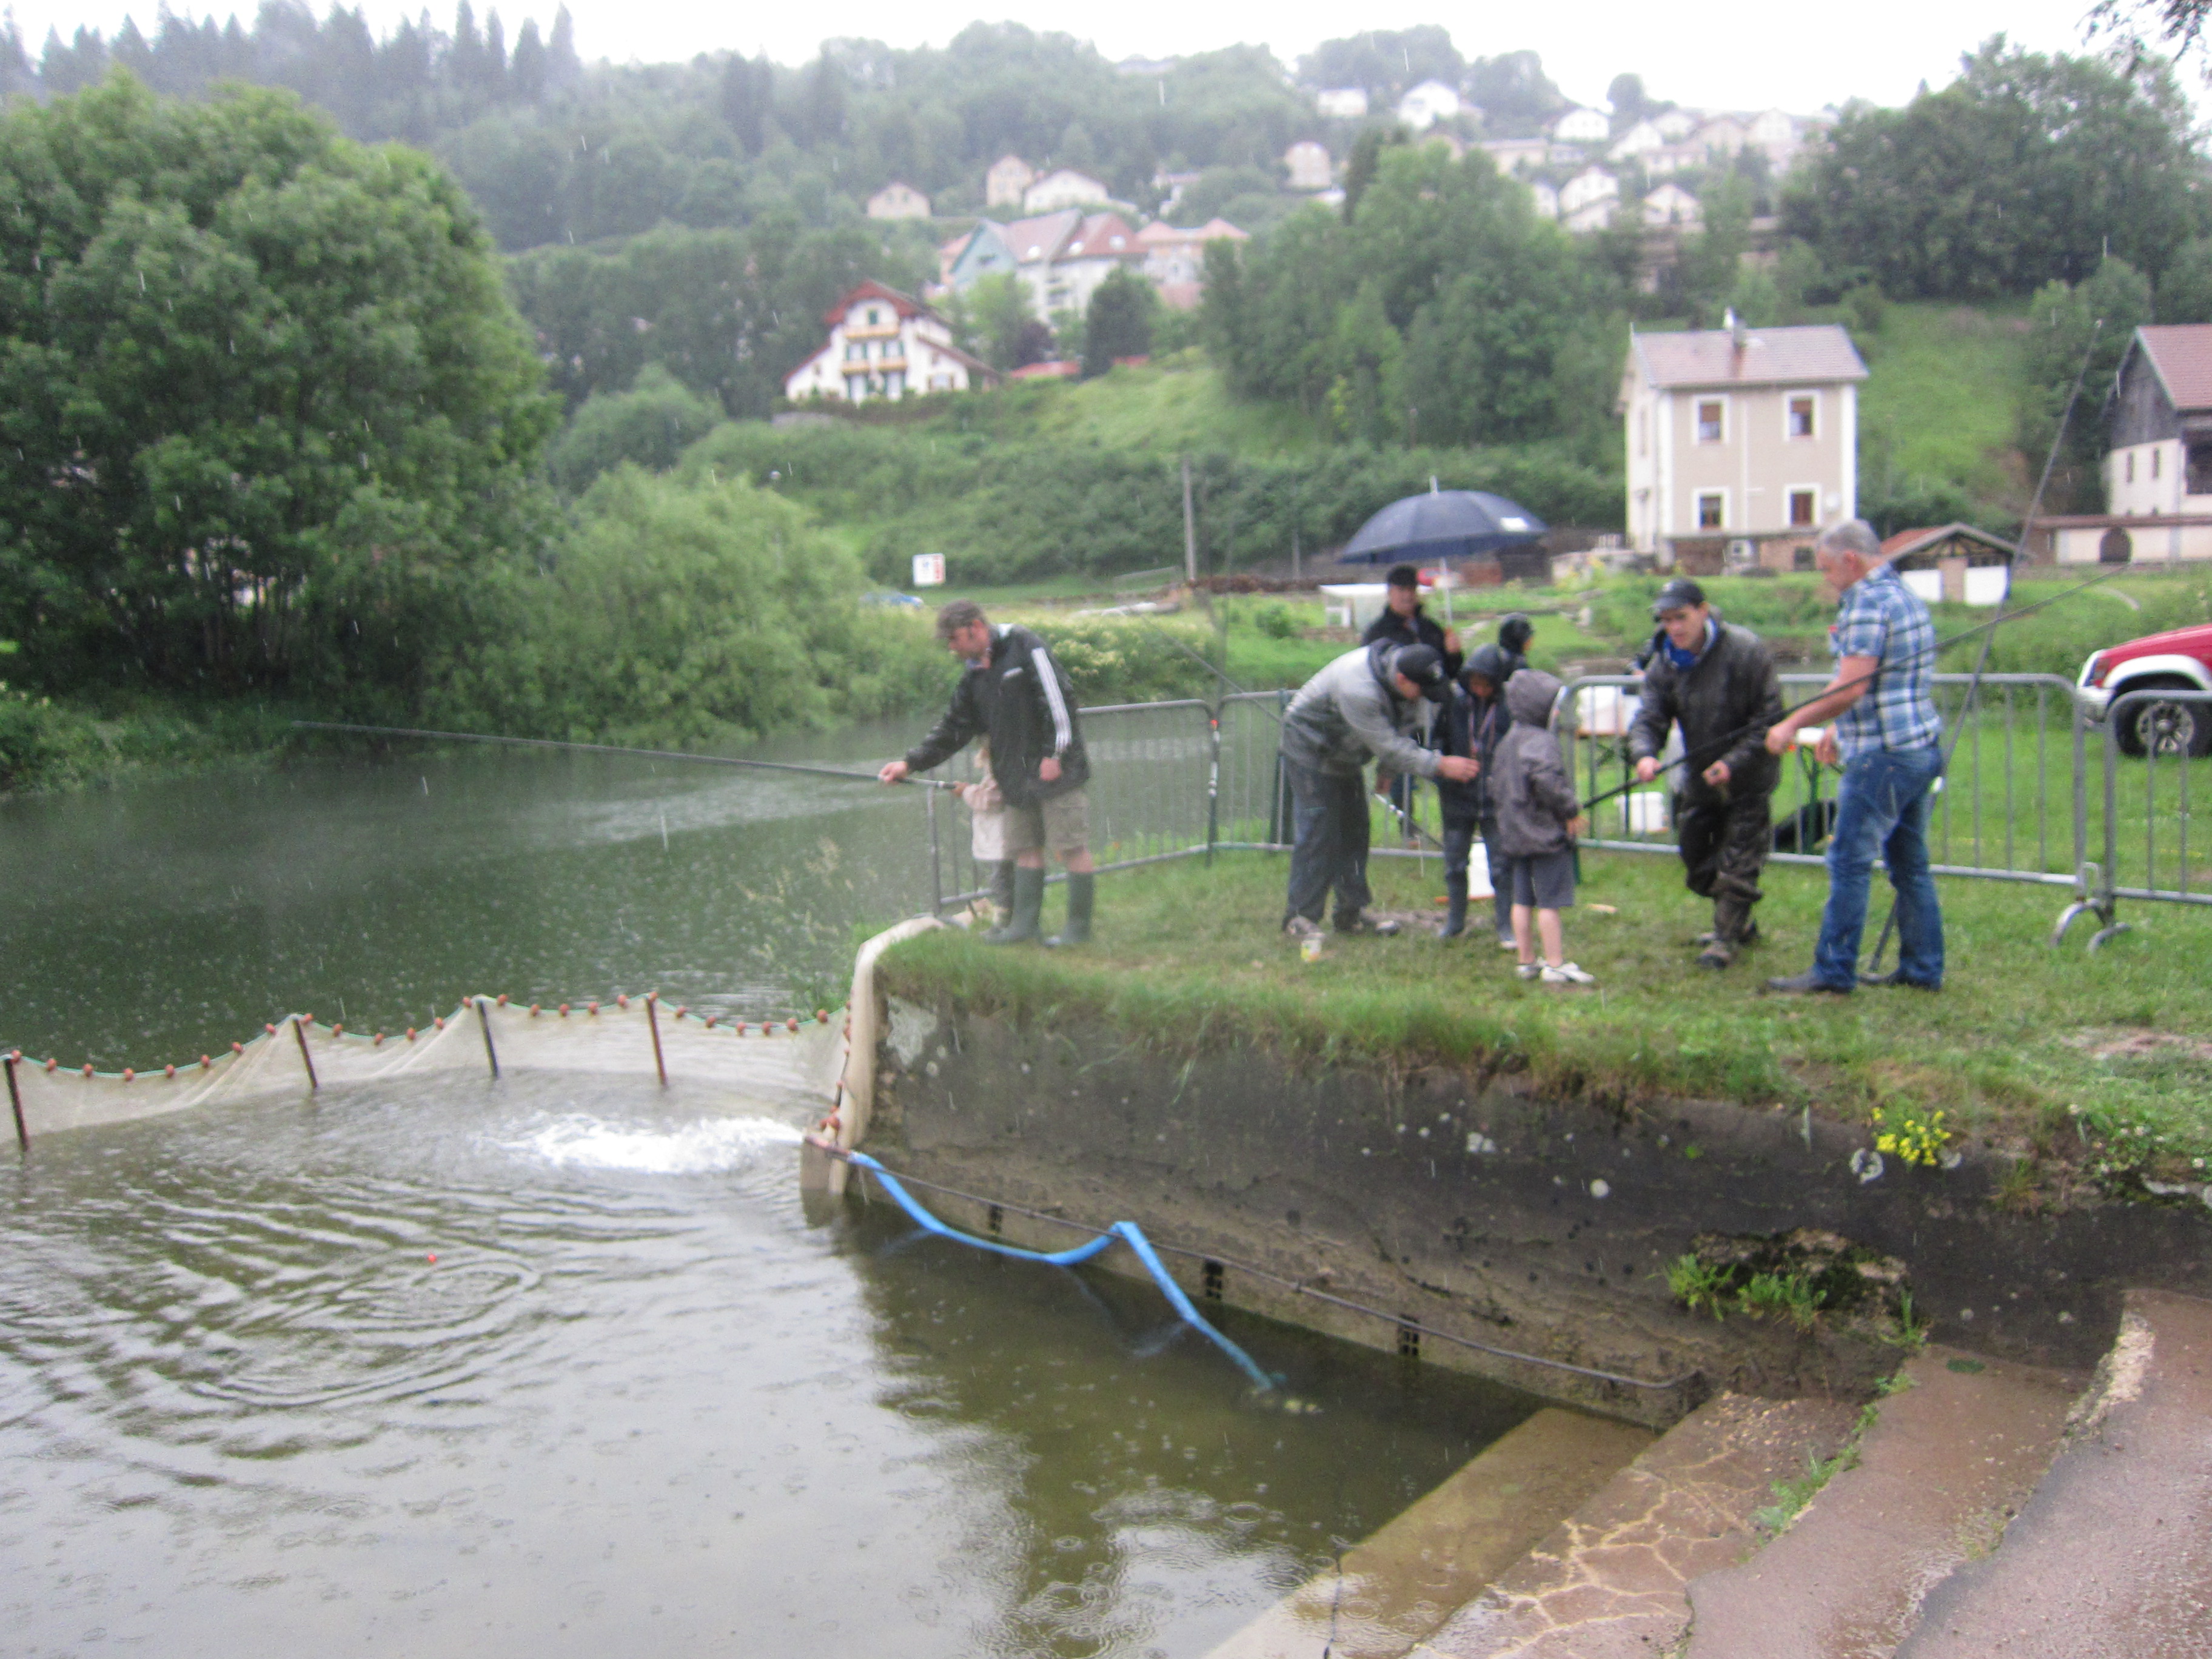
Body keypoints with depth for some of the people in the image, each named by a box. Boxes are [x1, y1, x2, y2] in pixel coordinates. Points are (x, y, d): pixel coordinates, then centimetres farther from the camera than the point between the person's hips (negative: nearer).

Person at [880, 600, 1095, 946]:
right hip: (1017, 777, 8)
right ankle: (1024, 923, 14)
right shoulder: (975, 677, 15)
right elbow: (953, 729, 18)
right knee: (1025, 849, 9)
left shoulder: (1025, 647, -8)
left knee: (1072, 847, -3)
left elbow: (1057, 698, -14)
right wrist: (911, 763, 11)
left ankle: (1080, 927, 2)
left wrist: (1054, 754, -16)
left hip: (1055, 770, -8)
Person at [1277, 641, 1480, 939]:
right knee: (1317, 833, -12)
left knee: (1354, 829, 9)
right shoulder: (1358, 690, -38)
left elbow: (1402, 735, 2)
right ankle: (1299, 917, -6)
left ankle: (1352, 913, 16)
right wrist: (1441, 765, -30)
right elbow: (1388, 749, -32)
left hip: (1344, 756, 9)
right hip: (1310, 748, -9)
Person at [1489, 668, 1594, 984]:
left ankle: (1527, 961, 18)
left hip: (1514, 835, 9)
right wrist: (1570, 809, -22)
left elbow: (1495, 785, 21)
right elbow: (1544, 775, -32)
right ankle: (1555, 965, 1)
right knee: (1550, 902, -3)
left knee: (1523, 901, 12)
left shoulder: (1506, 742, 14)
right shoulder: (1541, 740, -16)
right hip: (1546, 834, -9)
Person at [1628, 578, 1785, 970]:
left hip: (1747, 780, -6)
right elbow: (1650, 717, -9)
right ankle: (1739, 924, 36)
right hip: (1698, 778, 6)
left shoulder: (1746, 651, -19)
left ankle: (1726, 938, 11)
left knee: (1738, 861, -3)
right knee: (1697, 863, 15)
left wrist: (1734, 763, -25)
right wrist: (1644, 754, -31)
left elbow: (1770, 718, -17)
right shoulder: (1665, 663, -3)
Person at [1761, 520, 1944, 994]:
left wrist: (1793, 723, -13)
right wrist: (1840, 728, 25)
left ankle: (1833, 971, -2)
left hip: (1884, 755, -10)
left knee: (1850, 862, -6)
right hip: (1921, 747, 10)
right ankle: (1923, 968, 18)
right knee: (1910, 864, 13)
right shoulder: (1905, 596, 18)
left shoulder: (1869, 603, -14)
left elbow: (1851, 688, -21)